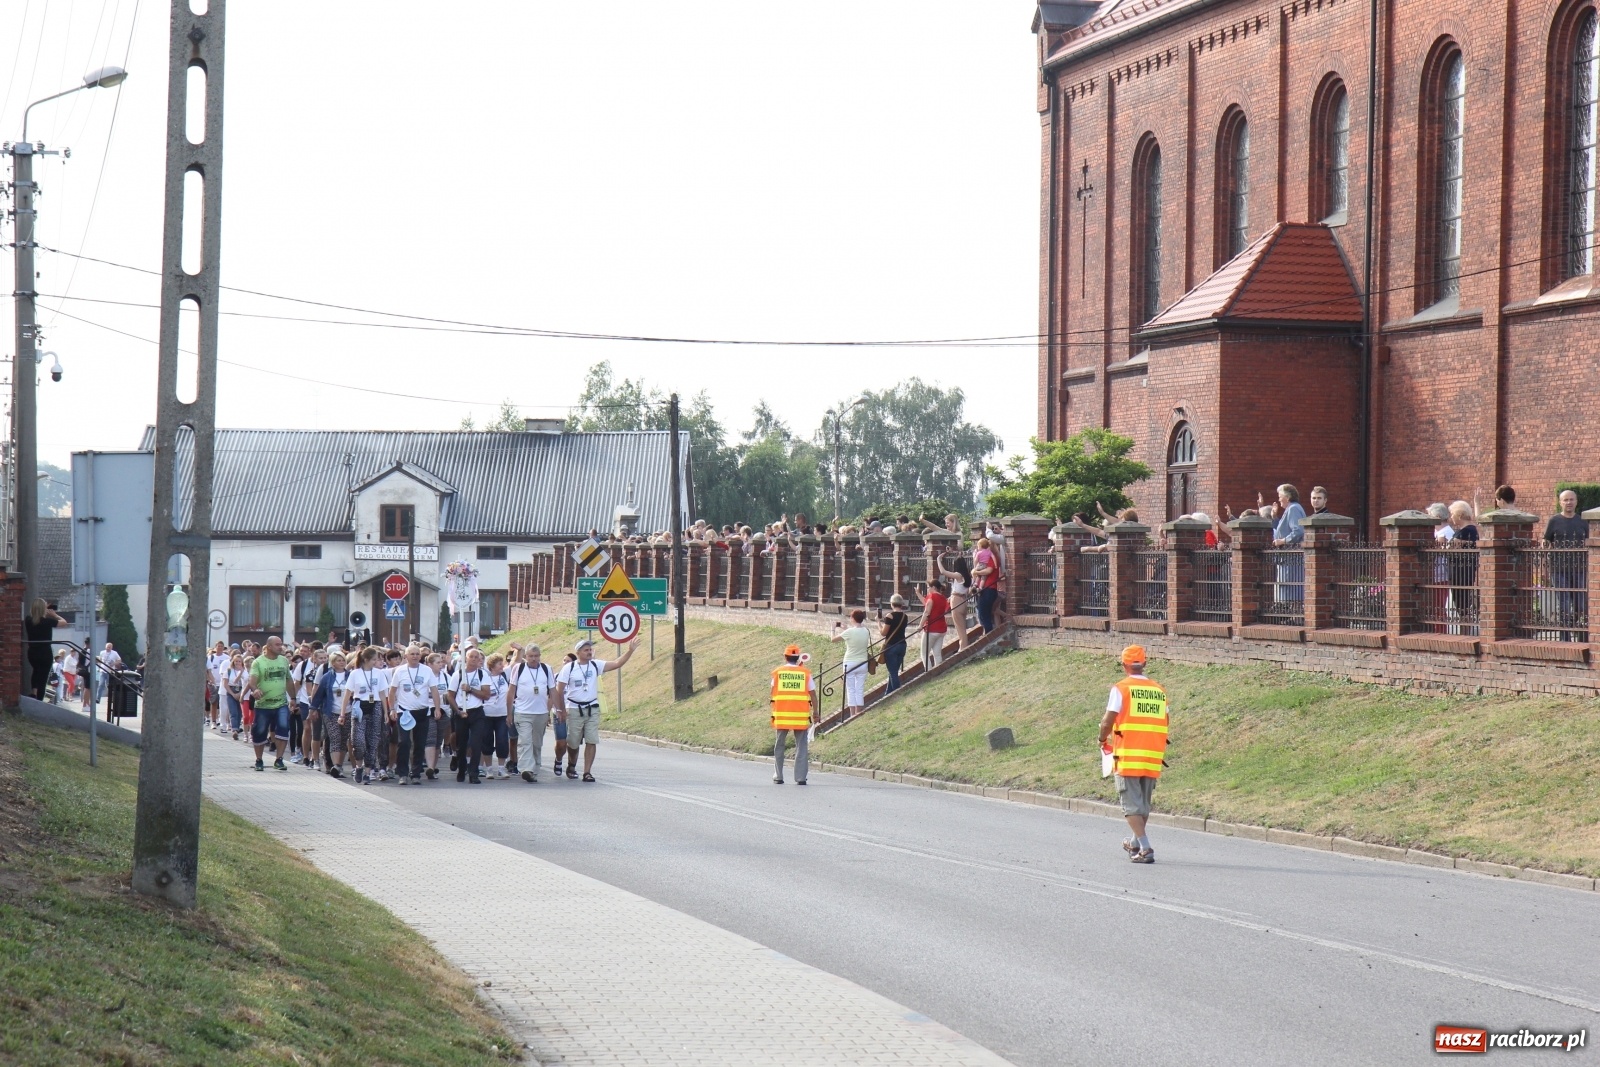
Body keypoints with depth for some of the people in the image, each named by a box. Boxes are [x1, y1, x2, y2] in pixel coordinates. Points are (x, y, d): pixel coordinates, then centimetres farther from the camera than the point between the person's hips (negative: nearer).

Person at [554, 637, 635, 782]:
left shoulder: (596, 665, 3)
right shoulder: (569, 668, -4)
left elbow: (617, 664, -3)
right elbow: (559, 690, -2)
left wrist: (629, 651, -15)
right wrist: (562, 709, -5)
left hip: (593, 709, 2)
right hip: (574, 710, -2)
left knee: (591, 741, -7)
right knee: (573, 743, 7)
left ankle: (587, 772, -4)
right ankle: (571, 767, 33)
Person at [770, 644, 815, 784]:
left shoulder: (777, 672, 3)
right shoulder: (805, 673, 1)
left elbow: (773, 692, 5)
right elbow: (812, 694, 4)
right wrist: (815, 712, 13)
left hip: (781, 715, 1)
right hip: (801, 716, -1)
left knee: (779, 746, 13)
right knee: (801, 746, 4)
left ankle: (778, 776, 15)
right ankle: (800, 777, -3)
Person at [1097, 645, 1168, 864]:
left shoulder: (1121, 689, -6)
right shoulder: (1159, 691, 10)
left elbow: (1108, 721, -10)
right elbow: (1164, 727, 12)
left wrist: (1102, 741, 9)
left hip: (1128, 757, -5)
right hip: (1153, 758, 5)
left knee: (1132, 805, -3)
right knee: (1144, 803, 19)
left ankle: (1145, 848, -15)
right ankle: (1135, 843, 36)